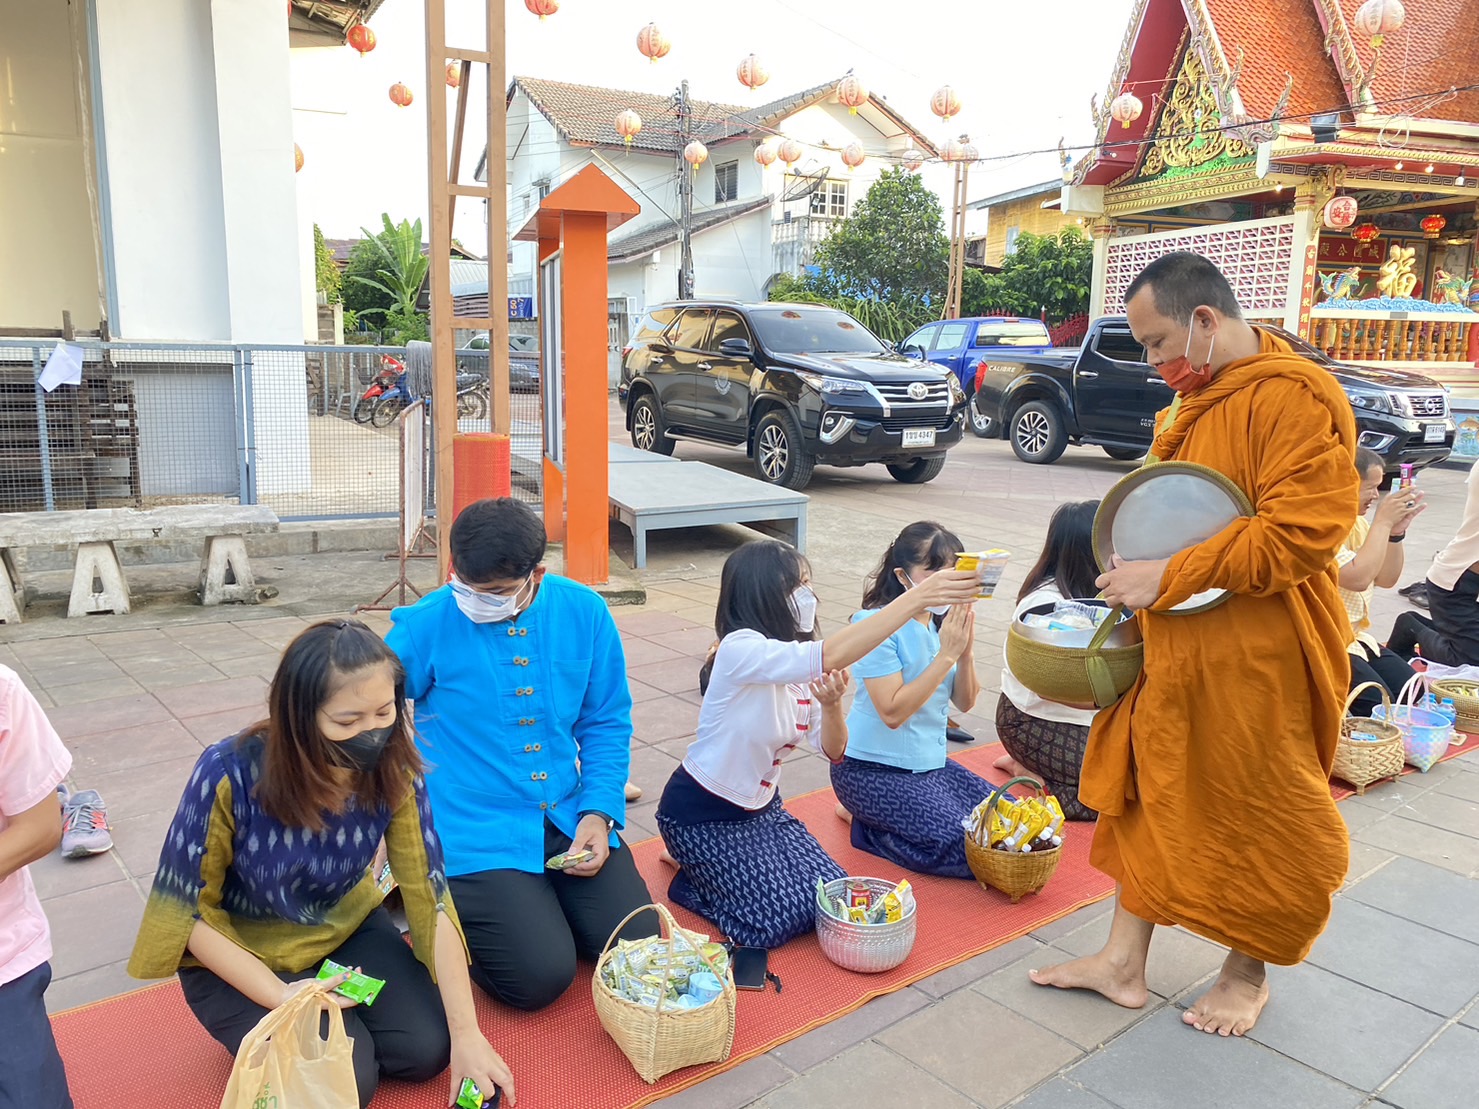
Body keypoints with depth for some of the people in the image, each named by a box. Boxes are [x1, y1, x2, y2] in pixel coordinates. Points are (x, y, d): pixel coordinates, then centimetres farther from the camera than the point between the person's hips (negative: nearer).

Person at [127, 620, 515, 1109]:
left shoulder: (393, 770, -21)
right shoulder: (229, 773, -31)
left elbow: (429, 897, -18)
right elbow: (189, 909, -17)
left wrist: (467, 1034, -22)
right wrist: (279, 995, -25)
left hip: (346, 930, 3)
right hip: (241, 953, -3)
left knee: (427, 1049, -11)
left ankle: (348, 1013, 18)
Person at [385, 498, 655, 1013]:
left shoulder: (584, 613, -4)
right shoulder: (425, 626, -12)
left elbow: (607, 723, 5)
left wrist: (598, 812, -7)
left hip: (567, 815, 4)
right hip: (475, 831, -3)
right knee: (541, 975, -17)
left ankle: (535, 898, 20)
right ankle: (453, 909, 12)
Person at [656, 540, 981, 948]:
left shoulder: (799, 668, -1)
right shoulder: (739, 649, -28)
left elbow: (832, 750, -7)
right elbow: (831, 655, -44)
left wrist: (831, 704, -29)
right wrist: (917, 597, -47)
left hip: (760, 808, 8)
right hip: (701, 818, -8)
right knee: (778, 919, -17)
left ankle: (703, 868, 17)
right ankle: (692, 876, 9)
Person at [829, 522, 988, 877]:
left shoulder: (944, 619, 3)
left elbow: (965, 702, 3)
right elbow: (893, 712, -25)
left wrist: (966, 650, -15)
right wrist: (947, 653, -25)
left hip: (931, 762, 8)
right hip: (873, 770, -8)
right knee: (965, 847, -22)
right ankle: (864, 821, 3)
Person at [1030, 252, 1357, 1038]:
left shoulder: (1293, 397, -17)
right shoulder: (1192, 404, 12)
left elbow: (1303, 531, -24)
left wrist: (1168, 578, -22)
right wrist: (1136, 576, 8)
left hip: (1257, 664, -9)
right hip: (1173, 652, 9)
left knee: (1261, 822, 11)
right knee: (1148, 798, 14)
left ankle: (1247, 975, 33)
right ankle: (1122, 964, 28)